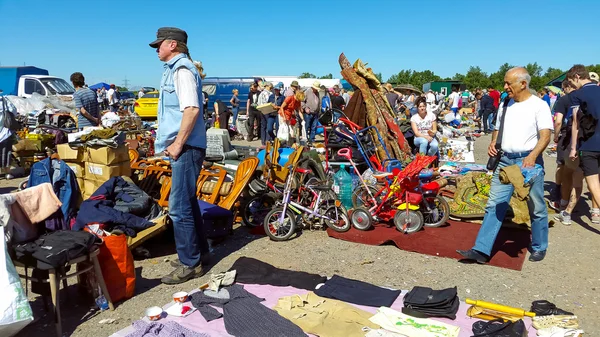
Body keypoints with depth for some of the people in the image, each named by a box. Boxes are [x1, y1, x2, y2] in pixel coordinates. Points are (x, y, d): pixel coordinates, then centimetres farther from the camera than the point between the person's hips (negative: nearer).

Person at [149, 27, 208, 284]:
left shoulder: (182, 69, -13)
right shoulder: (174, 69, 19)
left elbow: (192, 109, -26)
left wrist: (178, 144, -21)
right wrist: (173, 143, 16)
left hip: (187, 147, -11)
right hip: (183, 147, 11)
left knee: (179, 207, -7)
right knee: (187, 203, 17)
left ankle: (190, 264, 3)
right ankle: (199, 252, 30)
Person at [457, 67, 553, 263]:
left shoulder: (539, 105, -5)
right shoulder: (505, 105, 12)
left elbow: (545, 135, -13)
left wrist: (533, 156, -29)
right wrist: (493, 143, 1)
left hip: (529, 161, -5)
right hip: (505, 160, 5)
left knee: (536, 208, 8)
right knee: (494, 205, 0)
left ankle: (539, 248, 27)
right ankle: (482, 250, -1)